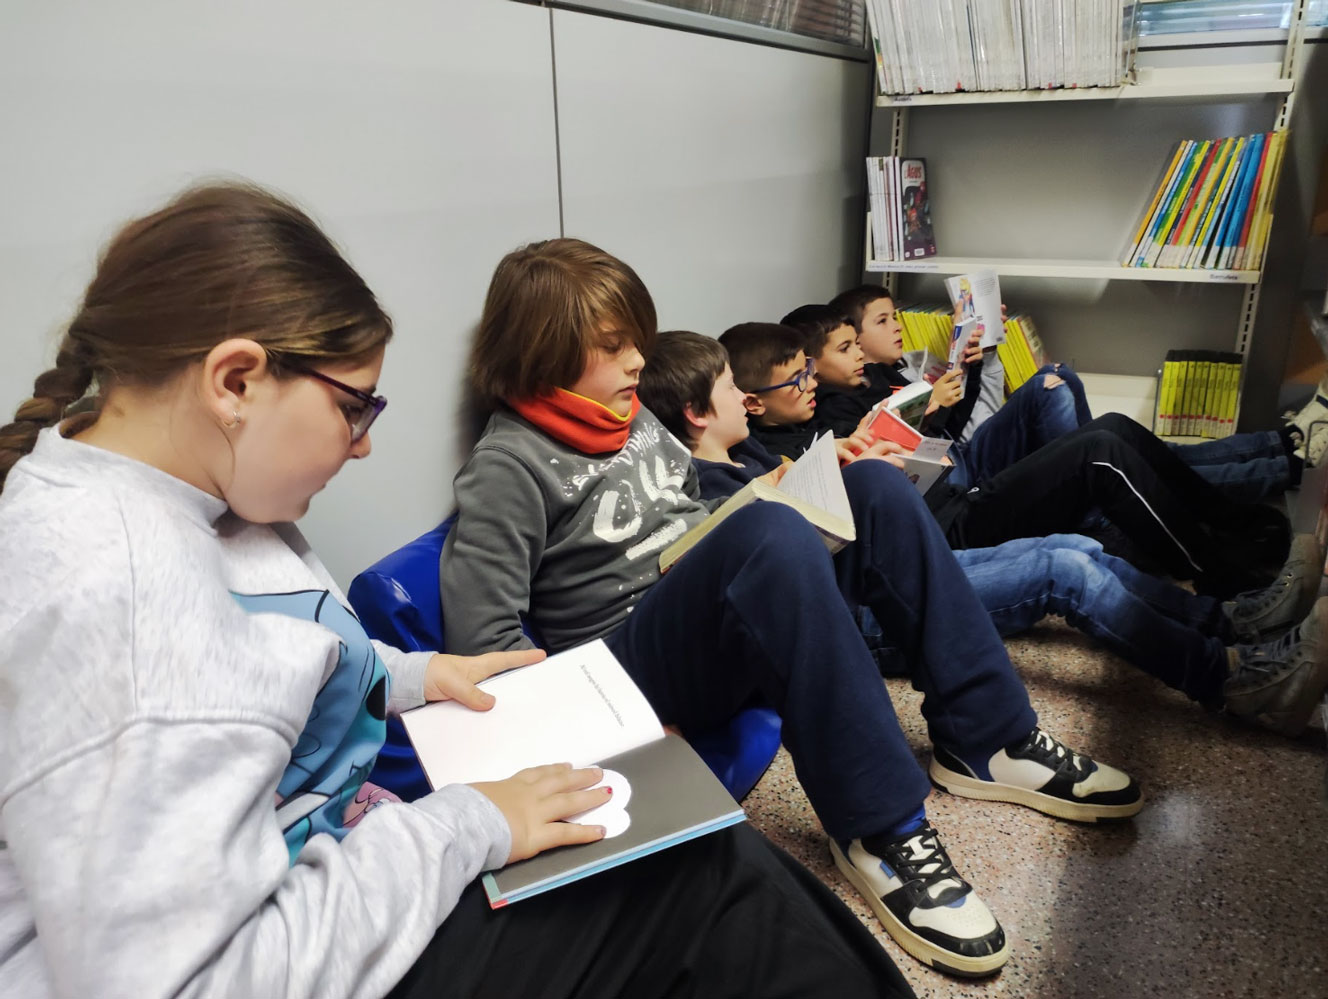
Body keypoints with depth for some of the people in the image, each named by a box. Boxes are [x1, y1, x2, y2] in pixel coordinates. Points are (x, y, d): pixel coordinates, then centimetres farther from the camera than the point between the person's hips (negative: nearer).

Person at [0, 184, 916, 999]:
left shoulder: (182, 504, 0)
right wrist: (463, 828, -22)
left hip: (326, 861, 9)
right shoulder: (110, 590, -30)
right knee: (720, 882, -8)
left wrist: (406, 676, 8)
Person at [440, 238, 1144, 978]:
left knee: (875, 487, -6)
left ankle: (988, 740, -5)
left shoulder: (633, 416, 13)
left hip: (725, 625, 8)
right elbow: (484, 645, -16)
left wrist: (764, 506, 4)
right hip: (635, 664, -8)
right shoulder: (510, 466, -11)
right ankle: (880, 829, -25)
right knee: (771, 536, -35)